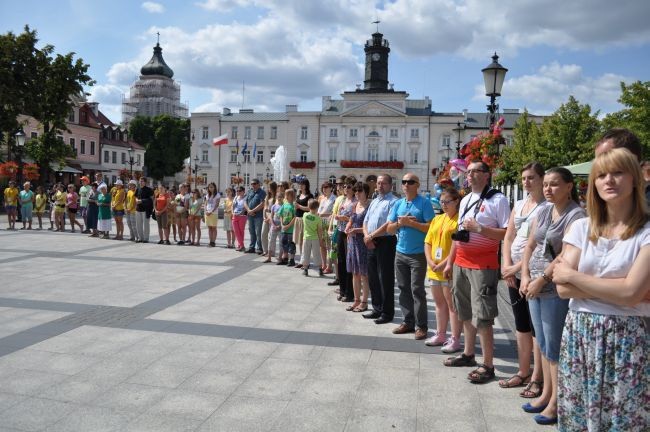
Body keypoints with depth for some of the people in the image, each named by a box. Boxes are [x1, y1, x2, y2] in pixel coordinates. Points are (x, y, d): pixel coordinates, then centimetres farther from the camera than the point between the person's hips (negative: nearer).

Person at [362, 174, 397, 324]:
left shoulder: (393, 201, -9)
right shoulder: (374, 201, 18)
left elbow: (389, 225, -19)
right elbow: (366, 221, 17)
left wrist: (371, 235, -13)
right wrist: (366, 236, -2)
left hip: (385, 242, -8)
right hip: (371, 243, 8)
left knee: (385, 279, -2)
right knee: (373, 277, 13)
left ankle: (387, 313, 8)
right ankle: (377, 309, 25)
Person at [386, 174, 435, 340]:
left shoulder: (424, 203, -6)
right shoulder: (398, 204, 10)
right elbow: (389, 229, 10)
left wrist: (411, 223, -17)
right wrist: (399, 223, -9)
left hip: (418, 254, -6)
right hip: (400, 253, 6)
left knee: (417, 290, -3)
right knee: (403, 289, 10)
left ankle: (421, 326, 6)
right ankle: (408, 322, 21)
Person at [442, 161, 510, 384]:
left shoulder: (498, 200, -9)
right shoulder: (465, 200, 15)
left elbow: (508, 233, -16)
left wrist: (479, 228, -21)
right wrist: (450, 262, 17)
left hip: (483, 265, -8)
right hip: (461, 263, 8)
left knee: (482, 316, -6)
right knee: (466, 312, 17)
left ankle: (487, 365, 3)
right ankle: (468, 354, 30)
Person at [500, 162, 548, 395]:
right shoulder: (518, 205, 14)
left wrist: (518, 266, -15)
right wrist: (506, 266, 0)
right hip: (514, 273, 7)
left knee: (536, 326, -1)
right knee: (521, 324, 14)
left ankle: (536, 378, 10)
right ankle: (523, 372, 25)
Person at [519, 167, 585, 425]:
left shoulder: (575, 215, -11)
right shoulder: (544, 212, 11)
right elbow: (530, 245, 11)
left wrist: (542, 280, -17)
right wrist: (525, 276, -1)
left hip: (556, 289, -7)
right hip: (535, 286, 7)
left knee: (554, 347, 0)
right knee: (543, 344, 14)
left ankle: (556, 403, 13)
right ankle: (546, 394, 27)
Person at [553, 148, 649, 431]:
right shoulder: (581, 227, 5)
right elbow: (563, 288, -3)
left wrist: (573, 275, -9)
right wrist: (616, 288, -13)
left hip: (627, 339, -3)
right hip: (579, 335, 4)